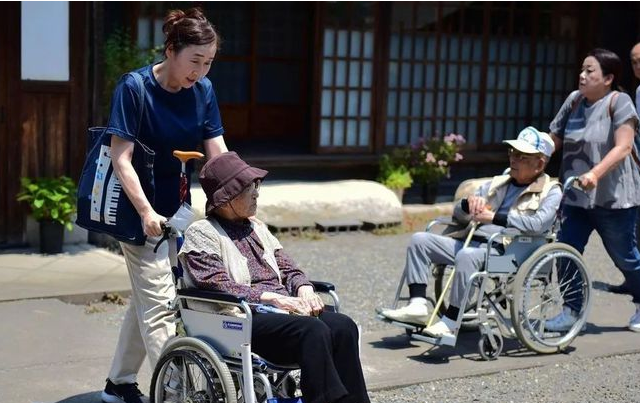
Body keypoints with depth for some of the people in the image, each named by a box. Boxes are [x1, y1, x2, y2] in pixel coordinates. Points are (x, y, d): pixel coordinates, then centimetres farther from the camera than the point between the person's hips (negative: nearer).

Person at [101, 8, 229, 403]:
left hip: (175, 208, 6)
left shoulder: (204, 90, -1)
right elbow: (121, 157, -20)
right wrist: (147, 213, -27)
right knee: (158, 302, -10)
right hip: (141, 211, -6)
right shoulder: (134, 88, -17)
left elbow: (218, 153, -1)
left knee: (146, 297, 15)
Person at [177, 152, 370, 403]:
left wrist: (304, 288, -1)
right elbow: (218, 286, -10)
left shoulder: (256, 226, 25)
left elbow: (287, 267, 23)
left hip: (284, 308, 7)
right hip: (242, 319, -7)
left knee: (343, 326, -22)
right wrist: (273, 297, -17)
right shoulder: (201, 233, 3)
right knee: (313, 330, -33)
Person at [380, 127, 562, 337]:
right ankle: (417, 305, -15)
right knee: (420, 240, -6)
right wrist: (469, 203, -2)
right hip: (473, 242, 7)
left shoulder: (550, 192, 6)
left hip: (506, 251, -7)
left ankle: (450, 322, -29)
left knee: (466, 256, -37)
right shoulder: (498, 183, 25)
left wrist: (494, 217, -17)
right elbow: (459, 215, 23)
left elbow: (538, 224, -15)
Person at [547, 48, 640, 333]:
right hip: (576, 197, 5)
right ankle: (571, 312, 9)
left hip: (613, 198, -5)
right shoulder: (574, 100, 6)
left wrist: (595, 173, -34)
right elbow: (554, 139, 8)